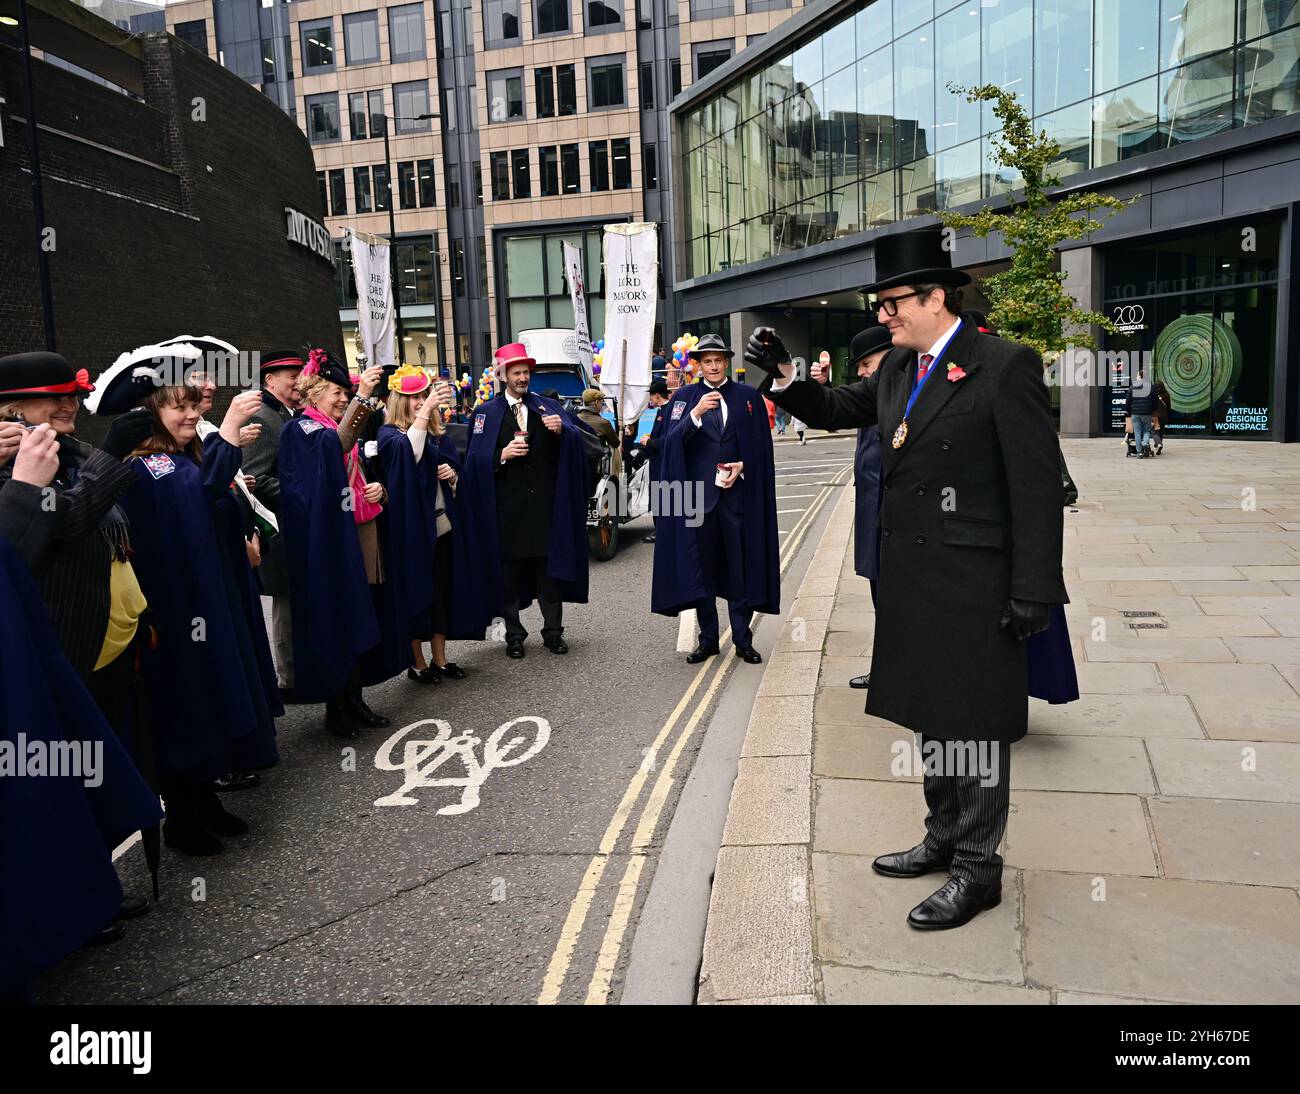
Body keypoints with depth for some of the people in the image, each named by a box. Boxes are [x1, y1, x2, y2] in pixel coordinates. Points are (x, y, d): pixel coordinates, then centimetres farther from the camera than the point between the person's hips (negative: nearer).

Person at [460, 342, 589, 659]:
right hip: (507, 507, -1)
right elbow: (475, 460, 0)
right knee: (509, 570, 4)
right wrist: (502, 455, -16)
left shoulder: (546, 406, 11)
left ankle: (553, 631, 16)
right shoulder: (487, 413, 5)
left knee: (550, 566, 5)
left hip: (545, 503, 2)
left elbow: (576, 442, 3)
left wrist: (562, 430, -17)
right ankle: (514, 634, 16)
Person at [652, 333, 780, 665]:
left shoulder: (748, 396, 7)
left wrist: (742, 466, -9)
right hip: (697, 494, 0)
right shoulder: (684, 397, 5)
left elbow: (761, 445, 7)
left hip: (738, 493, 0)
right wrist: (695, 413, -21)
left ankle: (743, 640, 13)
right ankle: (708, 639, 16)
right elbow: (672, 443, -7)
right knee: (701, 569, 5)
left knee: (741, 569, 3)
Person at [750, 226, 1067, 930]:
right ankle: (944, 838, 36)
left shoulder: (1004, 367, -13)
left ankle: (977, 870, 19)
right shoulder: (898, 368, 10)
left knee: (974, 725, 4)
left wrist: (1034, 592, -16)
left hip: (974, 585, -8)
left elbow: (1038, 485, -14)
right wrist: (783, 373, 5)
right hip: (911, 580, 8)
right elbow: (834, 410, 24)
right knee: (932, 715, 19)